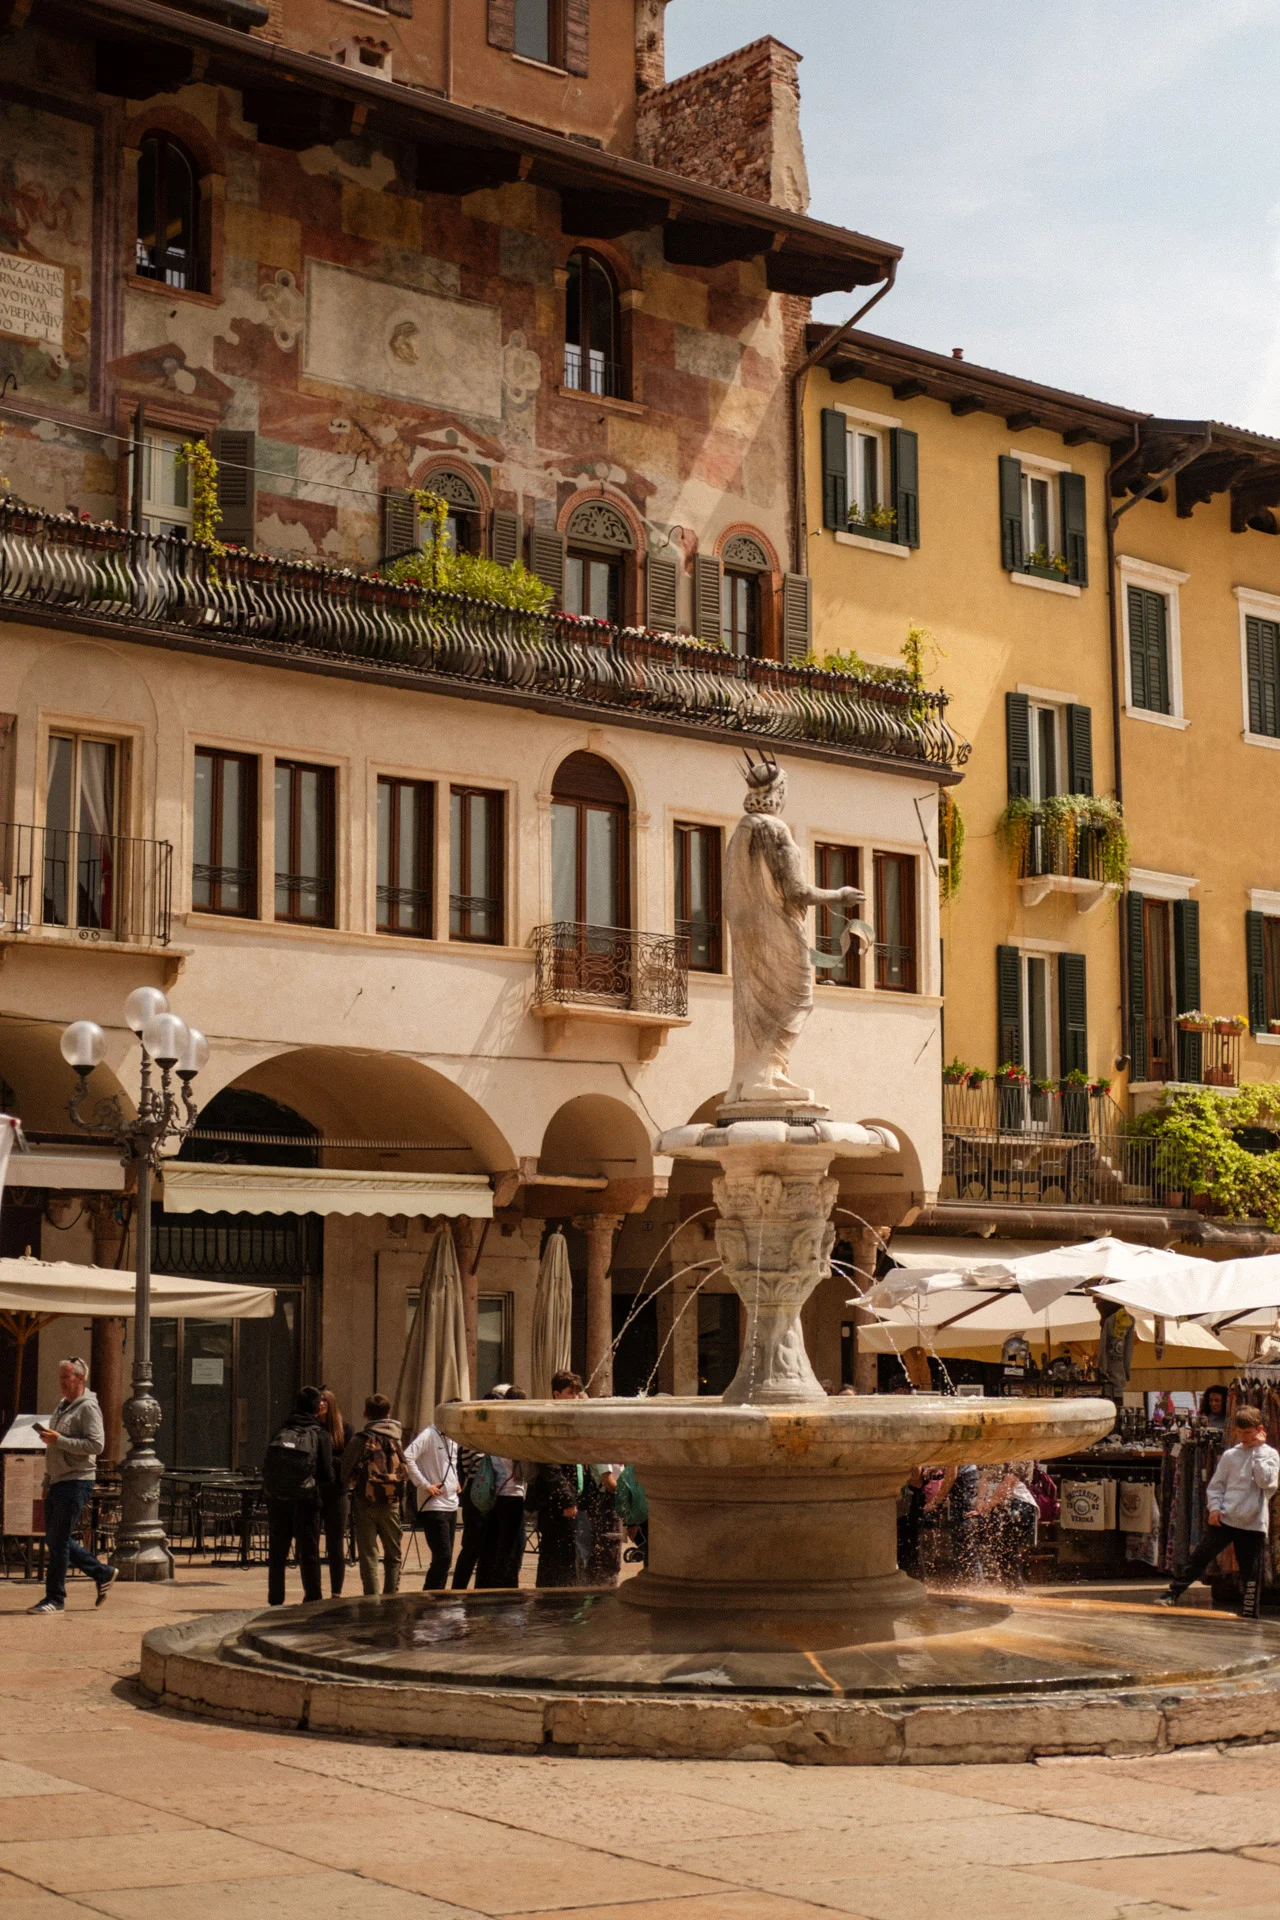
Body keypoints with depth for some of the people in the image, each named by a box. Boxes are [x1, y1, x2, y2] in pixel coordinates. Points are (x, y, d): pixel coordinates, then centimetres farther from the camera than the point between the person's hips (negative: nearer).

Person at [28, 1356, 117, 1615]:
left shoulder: (88, 1407, -10)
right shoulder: (61, 1407, 18)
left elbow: (95, 1445, -21)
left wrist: (59, 1440, -23)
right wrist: (47, 1482, 22)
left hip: (76, 1481, -9)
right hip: (57, 1482, 9)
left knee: (59, 1541, -8)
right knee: (54, 1539, 11)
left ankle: (55, 1599, -1)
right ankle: (103, 1573, 23)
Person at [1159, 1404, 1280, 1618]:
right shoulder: (1230, 1455, 7)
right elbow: (1216, 1484, 11)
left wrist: (1258, 1450, -10)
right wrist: (1214, 1507, -4)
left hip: (1253, 1523, -1)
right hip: (1224, 1519, 1)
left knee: (1251, 1571, 4)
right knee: (1200, 1556, -3)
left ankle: (1250, 1613, 15)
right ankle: (1173, 1594, 1)